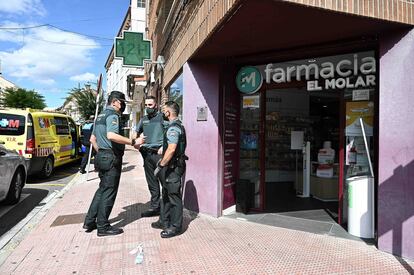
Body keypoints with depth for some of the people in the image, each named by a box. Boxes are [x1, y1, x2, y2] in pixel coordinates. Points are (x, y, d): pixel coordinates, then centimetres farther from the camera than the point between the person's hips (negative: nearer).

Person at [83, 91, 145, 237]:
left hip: (101, 157, 10)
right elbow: (111, 136, -30)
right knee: (109, 192, -1)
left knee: (102, 189, 18)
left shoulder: (100, 116, 18)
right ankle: (103, 227, 9)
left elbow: (92, 139, 23)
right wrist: (133, 142, -27)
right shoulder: (112, 115, -13)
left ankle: (89, 222, 24)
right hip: (111, 158, -10)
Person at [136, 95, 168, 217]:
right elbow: (136, 133, 28)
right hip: (147, 153, 6)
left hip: (159, 153, -6)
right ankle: (155, 207, 20)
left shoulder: (162, 117, -2)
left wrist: (163, 146, -17)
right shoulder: (144, 119, 17)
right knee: (152, 183, 11)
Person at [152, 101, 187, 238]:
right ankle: (164, 221, 32)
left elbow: (171, 149, -27)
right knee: (166, 194, 19)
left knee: (174, 196, -1)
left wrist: (160, 166, -22)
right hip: (170, 166, 11)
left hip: (173, 167, -11)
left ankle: (175, 226, 10)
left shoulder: (173, 128, -18)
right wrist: (162, 161, 23)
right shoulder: (178, 125, 16)